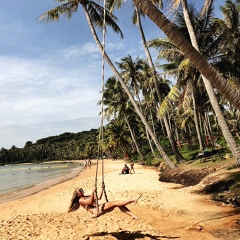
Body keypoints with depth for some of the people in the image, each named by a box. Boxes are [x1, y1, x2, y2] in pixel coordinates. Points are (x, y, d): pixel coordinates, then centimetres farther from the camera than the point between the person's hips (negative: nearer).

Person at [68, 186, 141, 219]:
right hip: (96, 211, -8)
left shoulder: (87, 197, 28)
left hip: (99, 209, 8)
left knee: (118, 203, -10)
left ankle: (132, 215, -20)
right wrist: (92, 192, -18)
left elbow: (99, 198, 30)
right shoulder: (80, 200, 3)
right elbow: (90, 202, -15)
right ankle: (133, 200, -26)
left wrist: (102, 190, 24)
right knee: (115, 203, -22)